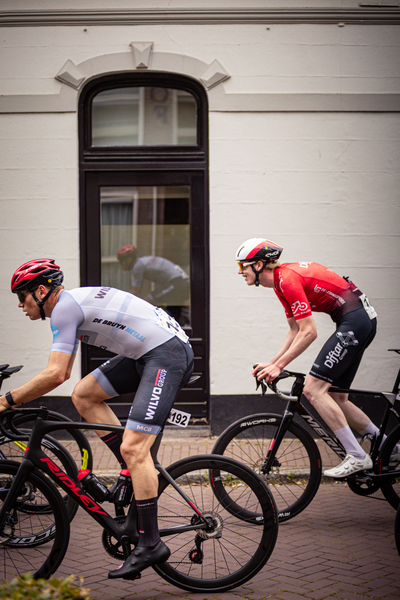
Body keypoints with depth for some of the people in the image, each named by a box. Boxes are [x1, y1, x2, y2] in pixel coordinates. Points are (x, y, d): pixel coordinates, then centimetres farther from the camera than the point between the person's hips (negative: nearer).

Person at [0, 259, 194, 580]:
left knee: (133, 447, -15)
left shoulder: (63, 307, -11)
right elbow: (62, 372, 25)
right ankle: (140, 473, 12)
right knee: (84, 395, 10)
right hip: (147, 353, 10)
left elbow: (54, 374, -20)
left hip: (168, 353, -10)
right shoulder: (73, 303, 19)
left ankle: (151, 544, -10)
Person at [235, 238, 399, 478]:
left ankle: (357, 457, -10)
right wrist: (272, 363, 11)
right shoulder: (281, 281, 14)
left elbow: (309, 333, -19)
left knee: (313, 388, -13)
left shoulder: (288, 279, -18)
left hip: (355, 320, -10)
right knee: (335, 398, 13)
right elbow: (296, 331, 18)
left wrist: (279, 366, -14)